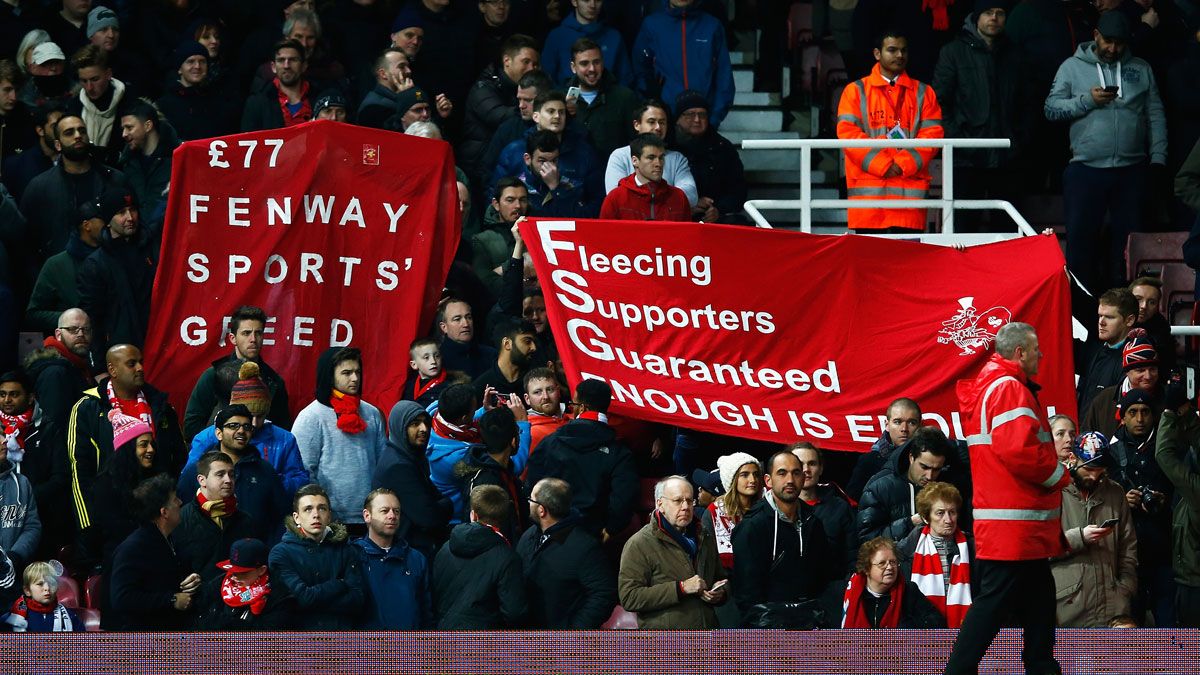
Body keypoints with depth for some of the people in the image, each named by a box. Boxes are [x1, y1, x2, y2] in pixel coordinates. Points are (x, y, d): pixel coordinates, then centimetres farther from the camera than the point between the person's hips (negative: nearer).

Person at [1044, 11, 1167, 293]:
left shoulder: (1141, 70, 10)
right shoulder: (1073, 67, 5)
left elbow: (1155, 117, 10)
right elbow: (1052, 109, -1)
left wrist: (1158, 158, 1)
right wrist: (1088, 100, -14)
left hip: (1130, 171, 2)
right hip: (1086, 171, -2)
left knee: (1128, 240, 5)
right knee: (1080, 239, -1)